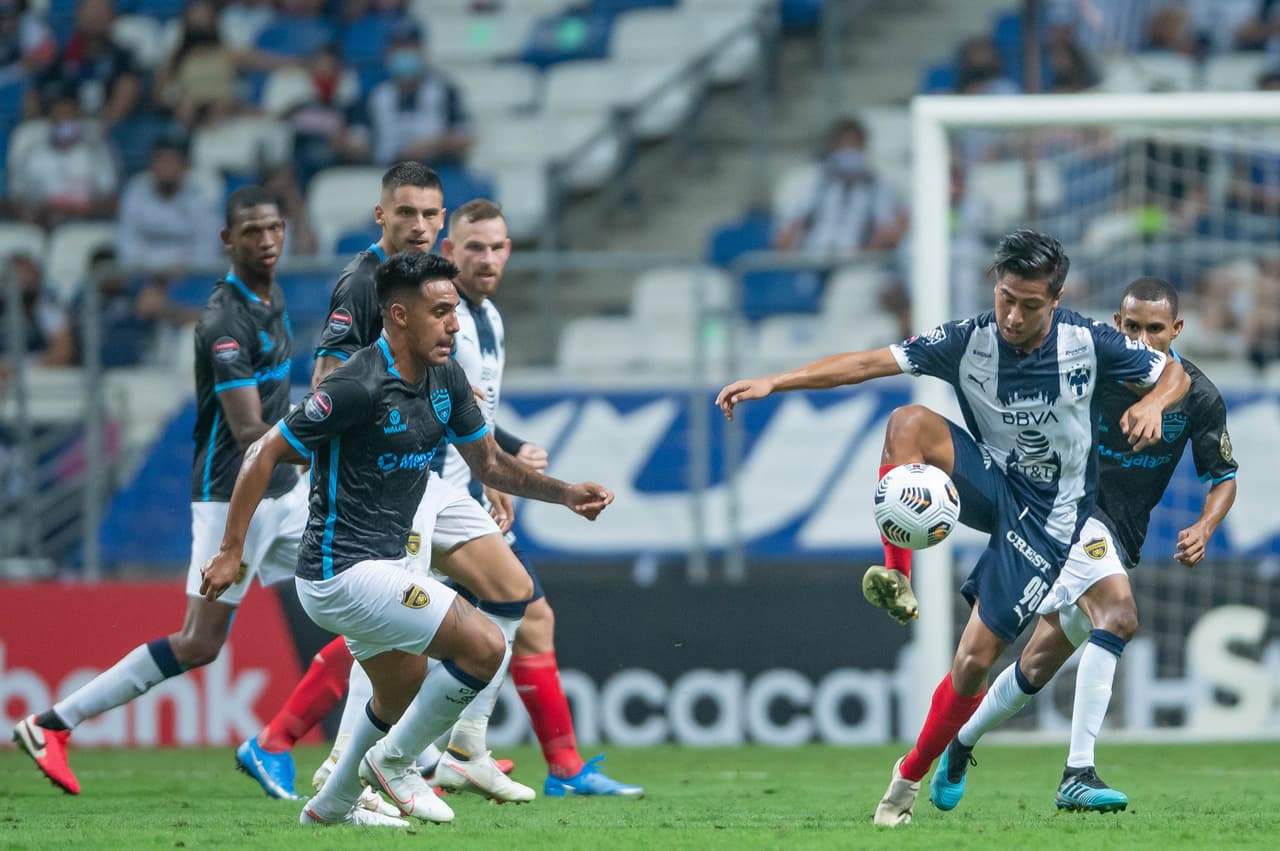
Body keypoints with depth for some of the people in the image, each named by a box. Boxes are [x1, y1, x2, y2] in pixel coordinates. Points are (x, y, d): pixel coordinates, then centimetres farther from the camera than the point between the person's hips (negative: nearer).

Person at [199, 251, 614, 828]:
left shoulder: (445, 379, 3)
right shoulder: (360, 386, -22)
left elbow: (488, 462, 15)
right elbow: (265, 453, -16)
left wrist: (567, 494, 0)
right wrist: (231, 552, -16)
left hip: (384, 565, 10)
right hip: (342, 574, -10)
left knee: (406, 694, 27)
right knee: (485, 648, -15)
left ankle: (333, 805, 44)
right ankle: (393, 760, 3)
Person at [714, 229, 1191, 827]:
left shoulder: (1087, 342, -14)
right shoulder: (968, 341, -13)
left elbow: (1174, 374, -1)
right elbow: (866, 364, -17)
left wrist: (1152, 403, -26)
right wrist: (773, 383, -26)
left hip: (1047, 514, -2)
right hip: (992, 483, 2)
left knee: (974, 662, -8)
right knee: (908, 422, -29)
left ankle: (911, 777, 14)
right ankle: (897, 581, -30)